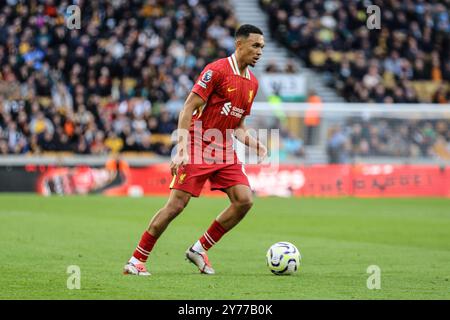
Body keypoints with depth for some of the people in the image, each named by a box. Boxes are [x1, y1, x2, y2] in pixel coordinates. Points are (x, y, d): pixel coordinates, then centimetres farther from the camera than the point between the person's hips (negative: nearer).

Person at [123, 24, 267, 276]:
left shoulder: (252, 83, 12)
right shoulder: (217, 70, -12)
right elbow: (188, 109, -15)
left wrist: (254, 144, 2)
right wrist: (181, 150, -23)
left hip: (225, 151, 7)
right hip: (198, 147, -7)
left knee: (244, 200, -9)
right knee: (177, 204, -11)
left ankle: (200, 249, 6)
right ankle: (136, 261, -1)